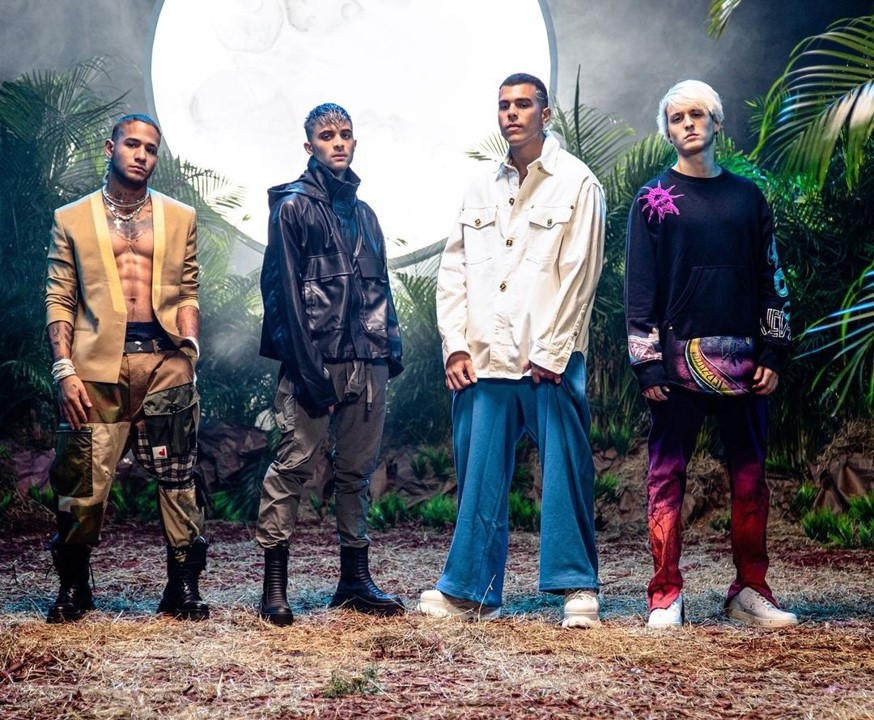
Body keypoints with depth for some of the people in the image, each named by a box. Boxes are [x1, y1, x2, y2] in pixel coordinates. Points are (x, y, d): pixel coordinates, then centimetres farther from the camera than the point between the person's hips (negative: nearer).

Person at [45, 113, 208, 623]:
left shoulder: (181, 219, 16)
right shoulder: (72, 220, 11)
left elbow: (189, 293, 14)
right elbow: (59, 300, 6)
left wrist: (189, 349, -2)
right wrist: (65, 370, -4)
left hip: (165, 363, 1)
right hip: (98, 367, -1)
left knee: (179, 481, 0)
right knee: (83, 480, -1)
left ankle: (184, 588, 9)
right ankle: (74, 589, 15)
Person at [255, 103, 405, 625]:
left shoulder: (364, 213, 19)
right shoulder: (294, 207, -1)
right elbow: (286, 293, -8)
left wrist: (391, 346, 7)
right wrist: (310, 370, -15)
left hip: (367, 362, 6)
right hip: (316, 360, -6)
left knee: (358, 470, 10)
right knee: (295, 465, -6)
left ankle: (356, 578, 17)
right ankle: (275, 585, -2)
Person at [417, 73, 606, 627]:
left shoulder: (576, 183, 0)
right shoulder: (482, 190, 16)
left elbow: (579, 275, -6)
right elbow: (453, 271, 13)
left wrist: (550, 354, -10)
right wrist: (456, 346, 3)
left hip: (551, 361, -4)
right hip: (484, 361, 5)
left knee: (566, 473, -2)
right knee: (479, 478, 6)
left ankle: (578, 588, 7)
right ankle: (472, 591, 14)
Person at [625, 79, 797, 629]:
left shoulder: (748, 196, 12)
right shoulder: (654, 199, 4)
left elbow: (771, 279, 11)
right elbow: (639, 285, 0)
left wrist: (773, 355, 3)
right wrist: (647, 361, -8)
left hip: (743, 358, 3)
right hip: (678, 356, -3)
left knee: (750, 473, 5)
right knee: (667, 473, -2)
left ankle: (751, 591, 13)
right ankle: (666, 596, 2)